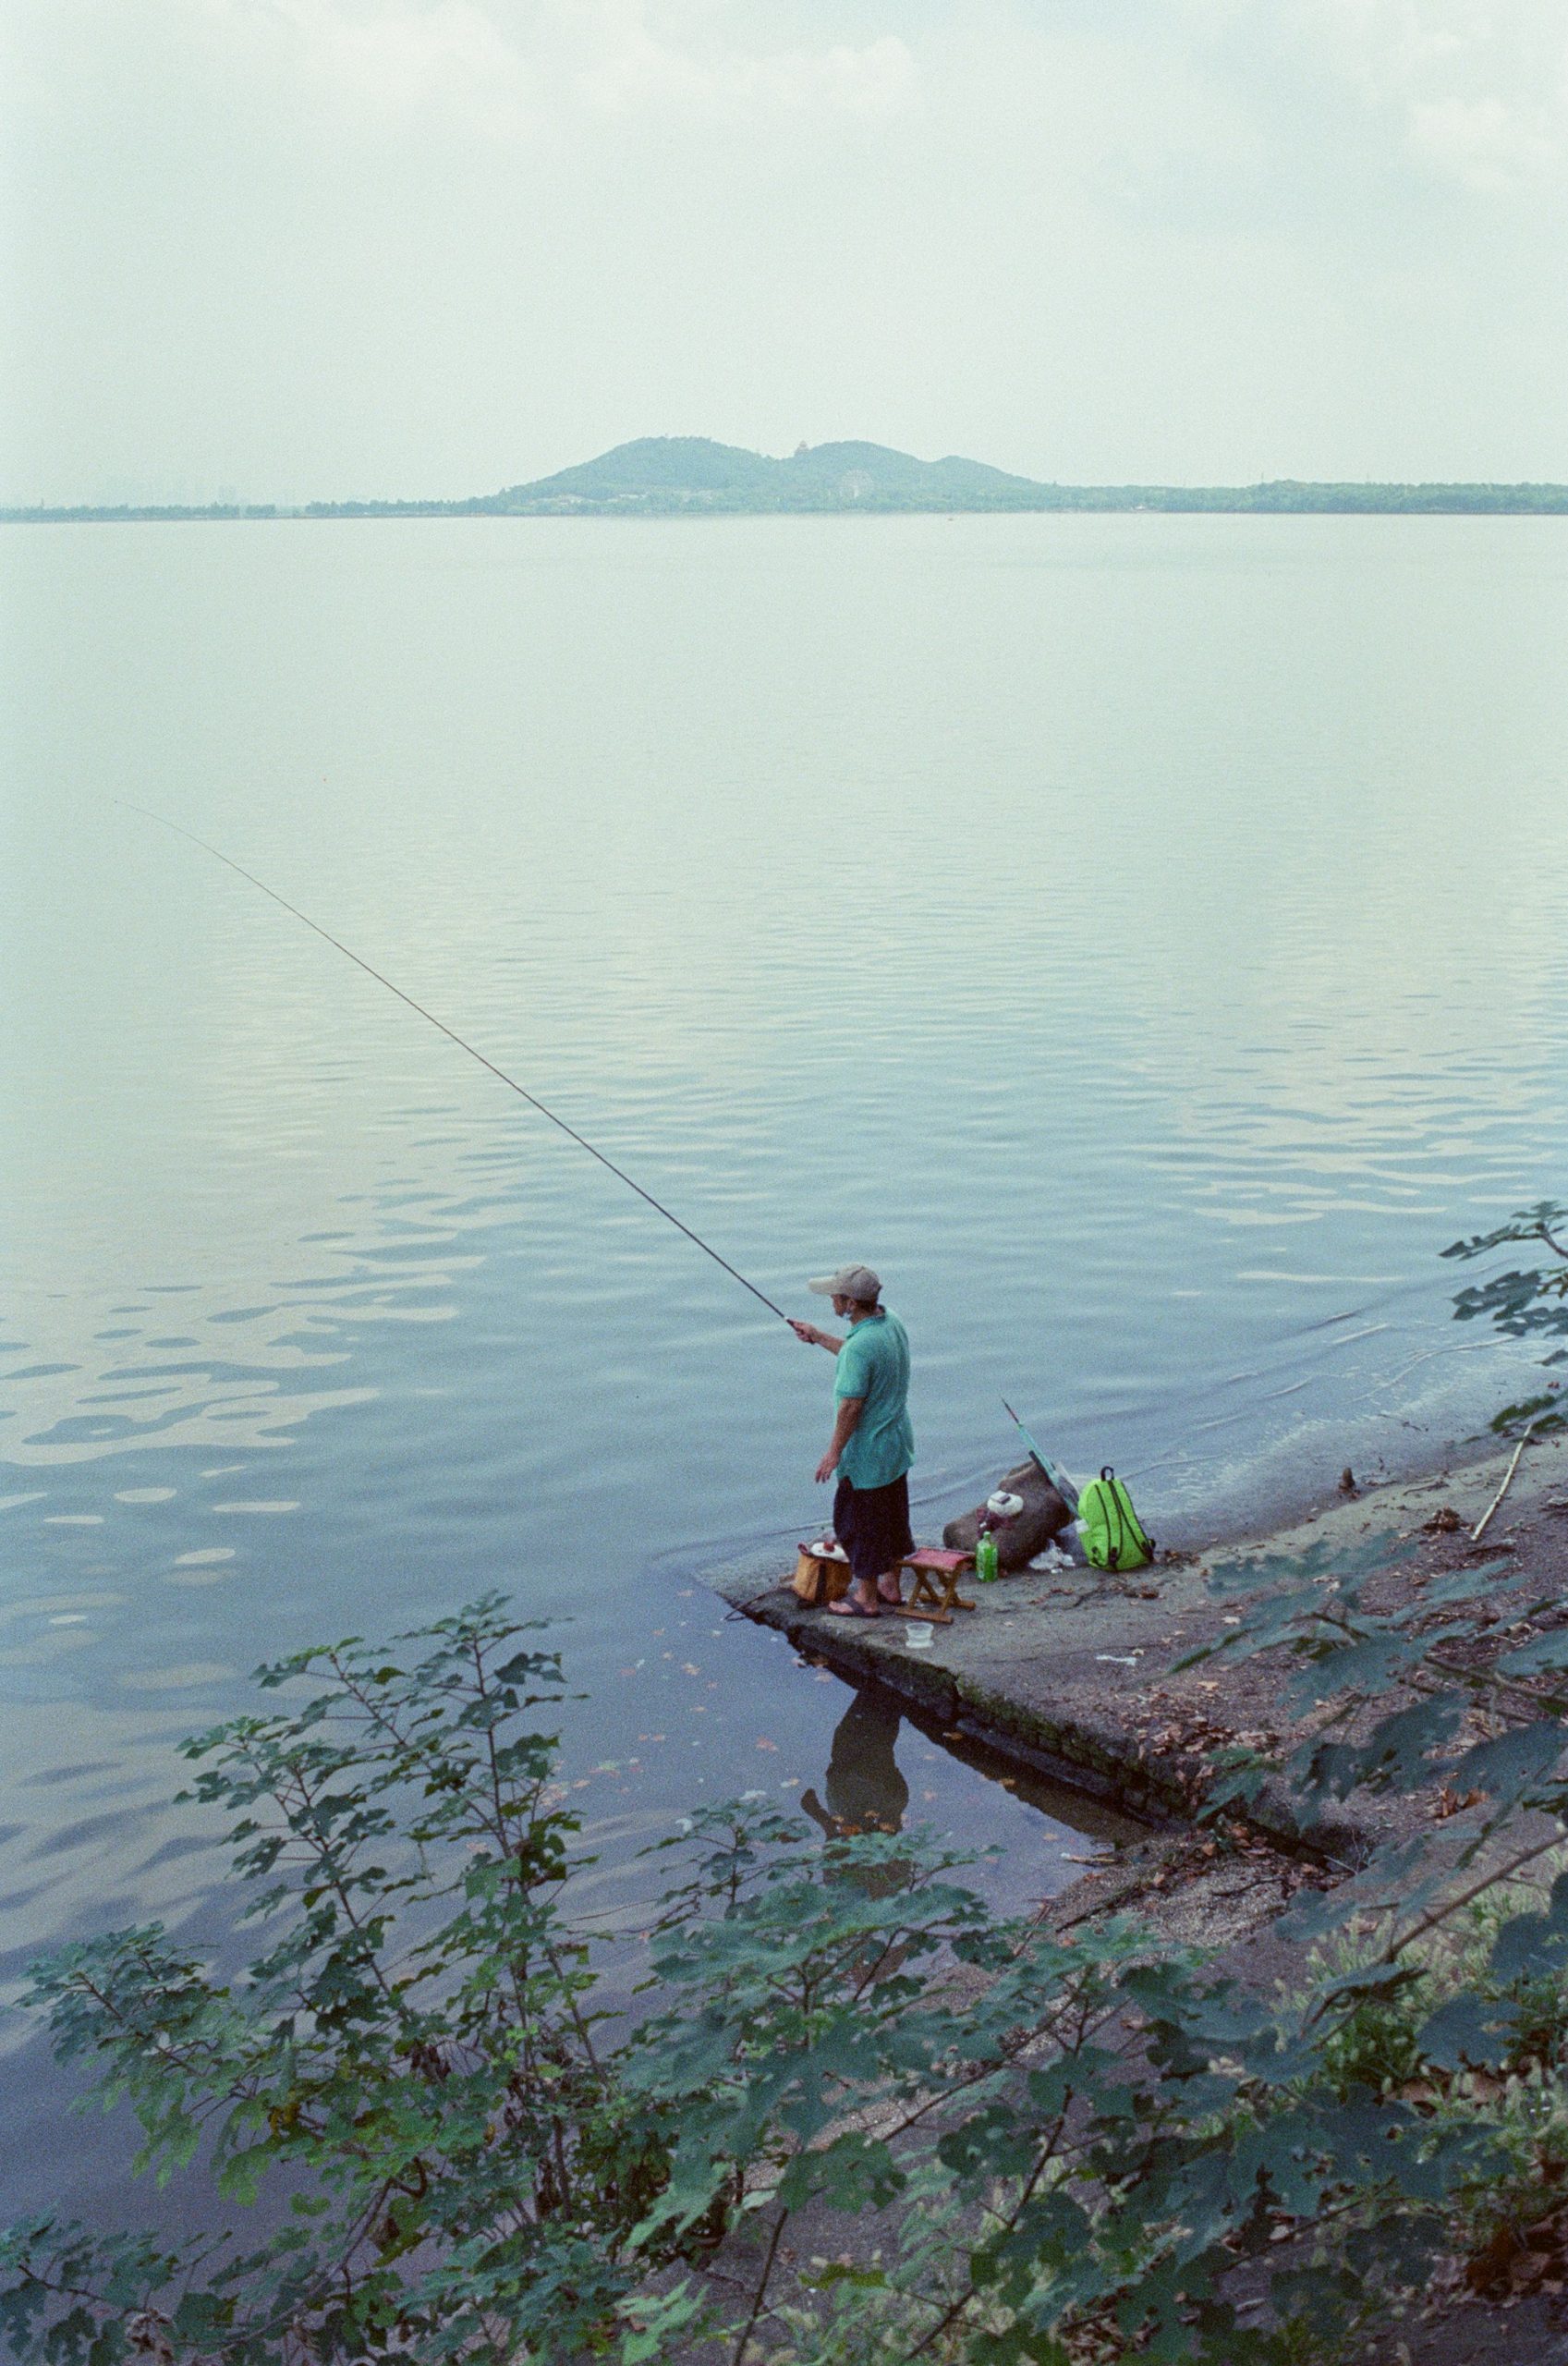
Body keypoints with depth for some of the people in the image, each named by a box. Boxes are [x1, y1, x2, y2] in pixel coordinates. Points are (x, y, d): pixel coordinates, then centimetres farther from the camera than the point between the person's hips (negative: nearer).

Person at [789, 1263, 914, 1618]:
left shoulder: (860, 1346, -29)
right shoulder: (893, 1324, -1)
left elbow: (851, 1406, -26)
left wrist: (834, 1452, -15)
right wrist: (818, 1337, 22)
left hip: (867, 1455, -9)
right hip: (897, 1446, 9)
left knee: (860, 1522, 7)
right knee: (892, 1516, 21)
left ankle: (866, 1598, 18)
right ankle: (891, 1586, 35)